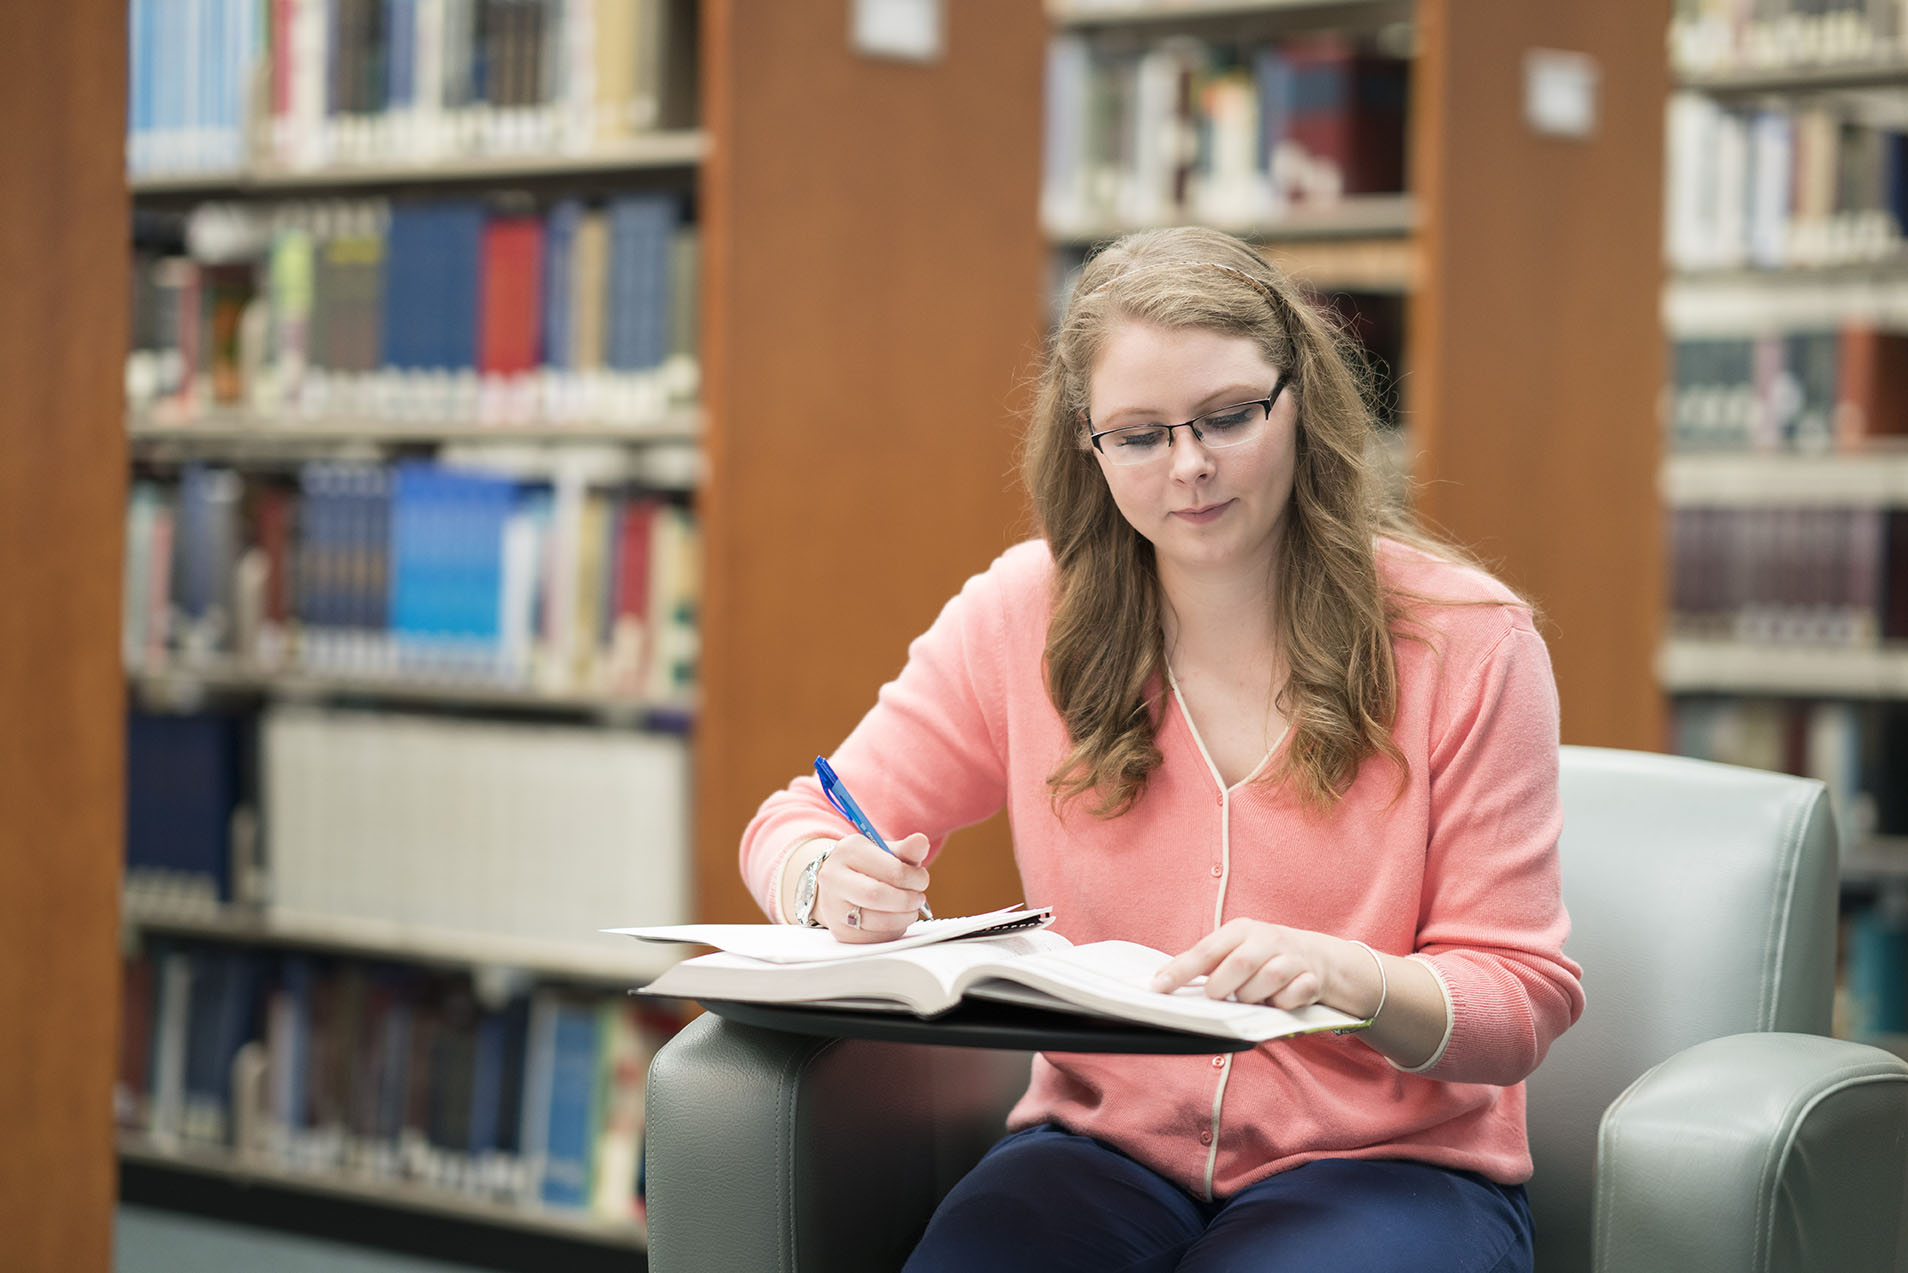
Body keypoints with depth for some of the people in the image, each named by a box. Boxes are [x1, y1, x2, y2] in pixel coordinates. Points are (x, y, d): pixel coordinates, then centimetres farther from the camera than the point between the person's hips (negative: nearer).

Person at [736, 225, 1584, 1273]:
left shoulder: (1464, 641, -4)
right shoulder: (1025, 615, 3)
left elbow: (1524, 999, -5)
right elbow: (797, 830, 8)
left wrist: (1349, 978, -27)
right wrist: (833, 882, -18)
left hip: (1386, 1162, -2)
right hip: (1103, 1143, 2)